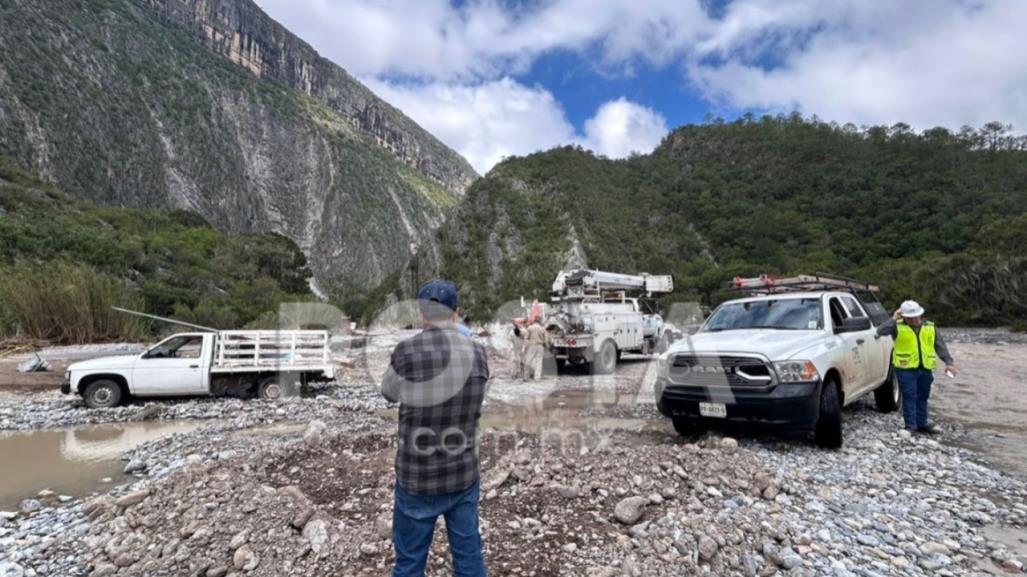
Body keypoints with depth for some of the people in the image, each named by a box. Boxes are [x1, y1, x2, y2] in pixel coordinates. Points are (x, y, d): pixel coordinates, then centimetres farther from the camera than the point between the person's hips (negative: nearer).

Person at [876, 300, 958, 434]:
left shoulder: (930, 327, 10)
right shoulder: (898, 326, -2)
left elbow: (941, 346, 11)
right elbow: (881, 331, -17)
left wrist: (949, 362, 2)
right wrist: (893, 320, -17)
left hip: (925, 369, 5)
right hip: (906, 369, -4)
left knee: (922, 398, 15)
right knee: (909, 398, -2)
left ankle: (922, 424, 27)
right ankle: (910, 425, 5)